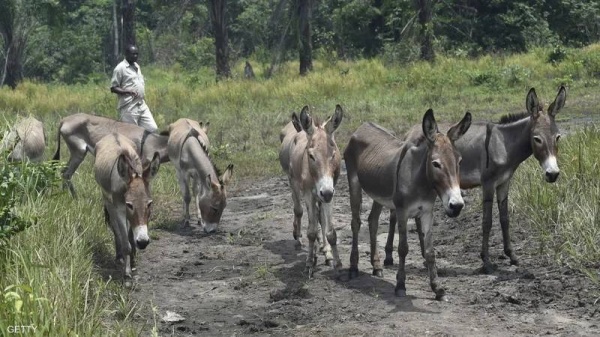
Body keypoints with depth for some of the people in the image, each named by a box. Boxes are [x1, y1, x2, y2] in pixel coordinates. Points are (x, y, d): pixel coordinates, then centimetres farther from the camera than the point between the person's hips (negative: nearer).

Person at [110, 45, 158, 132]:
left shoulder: (136, 66, 16)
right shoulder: (120, 68, -7)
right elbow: (113, 88, -9)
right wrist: (128, 91, -22)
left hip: (142, 105, 7)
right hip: (129, 107, -7)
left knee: (153, 129, 0)